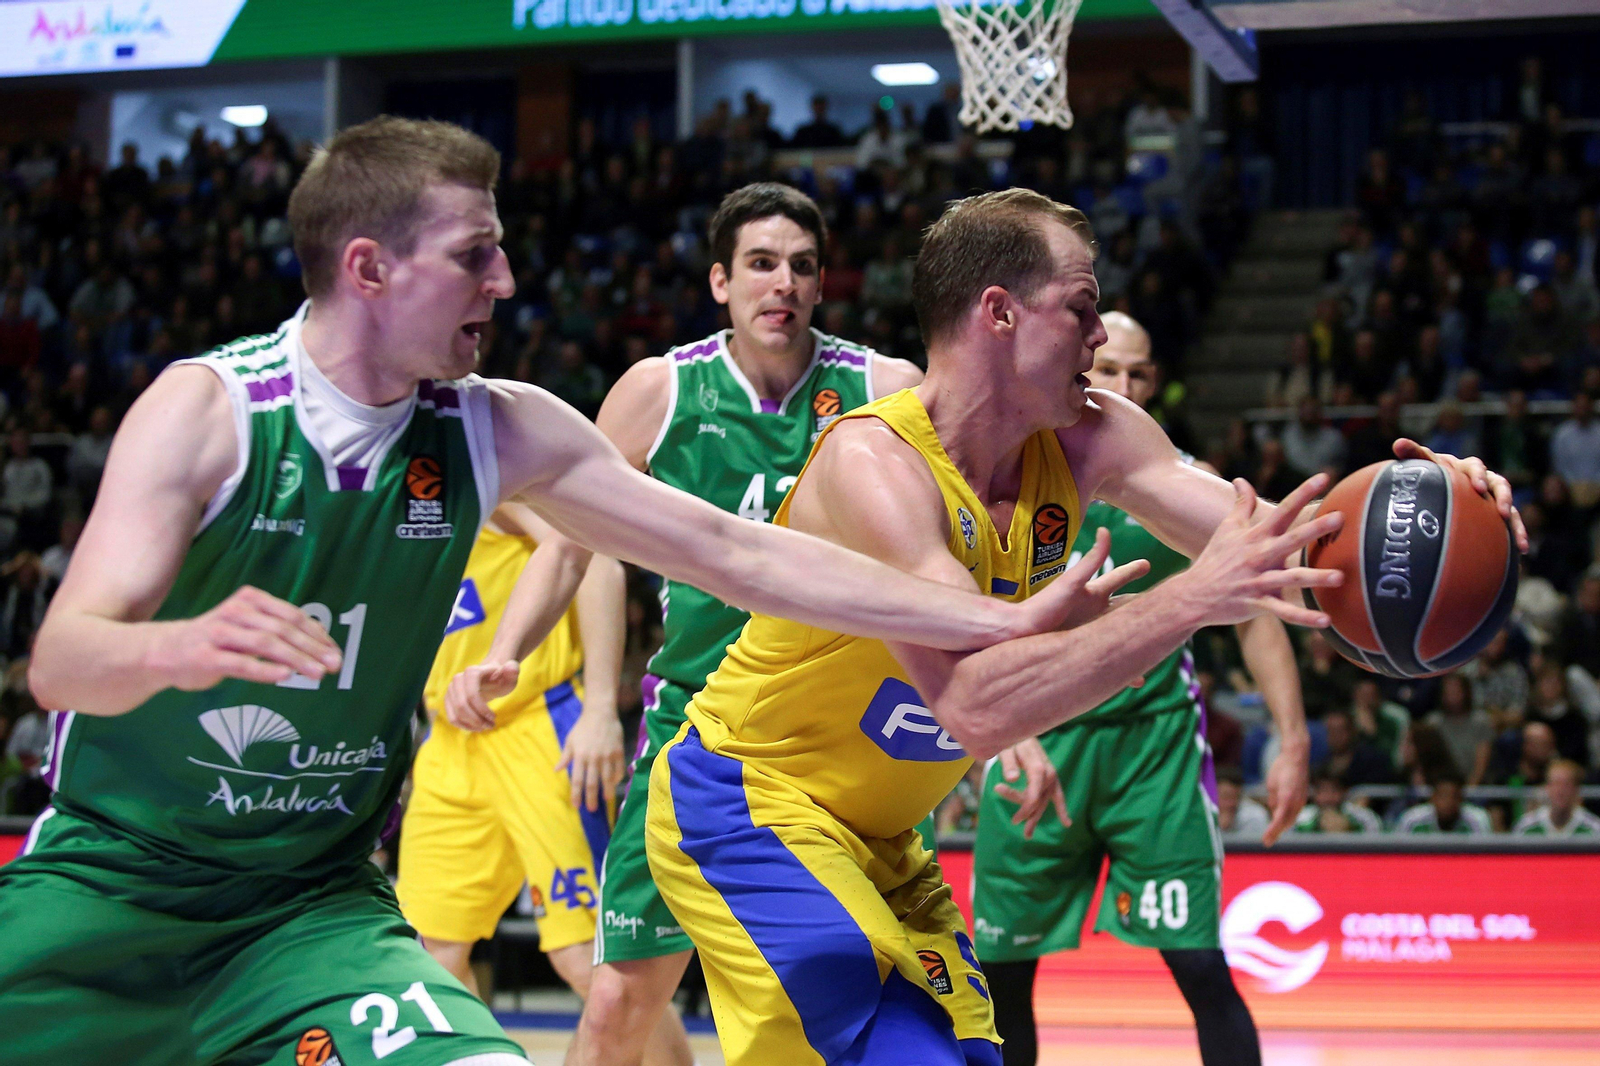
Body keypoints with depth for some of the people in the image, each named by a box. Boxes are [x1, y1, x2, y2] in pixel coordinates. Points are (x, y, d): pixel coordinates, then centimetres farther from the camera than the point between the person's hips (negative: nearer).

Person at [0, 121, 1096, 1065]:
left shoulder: (499, 432, -3)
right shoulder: (207, 408, -15)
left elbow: (736, 554, 1)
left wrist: (1000, 620, -2)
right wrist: (178, 648, -47)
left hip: (315, 902, 2)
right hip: (107, 879, -2)